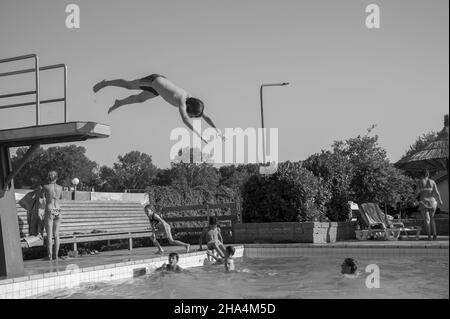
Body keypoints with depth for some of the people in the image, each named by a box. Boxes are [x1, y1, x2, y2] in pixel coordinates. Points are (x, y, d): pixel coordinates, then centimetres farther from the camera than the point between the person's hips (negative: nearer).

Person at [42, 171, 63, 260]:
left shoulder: (46, 187, -8)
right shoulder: (60, 187, 2)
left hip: (49, 212, -3)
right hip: (57, 212, 3)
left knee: (49, 235, 0)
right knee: (56, 235, 8)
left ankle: (50, 256, 0)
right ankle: (56, 255, 8)